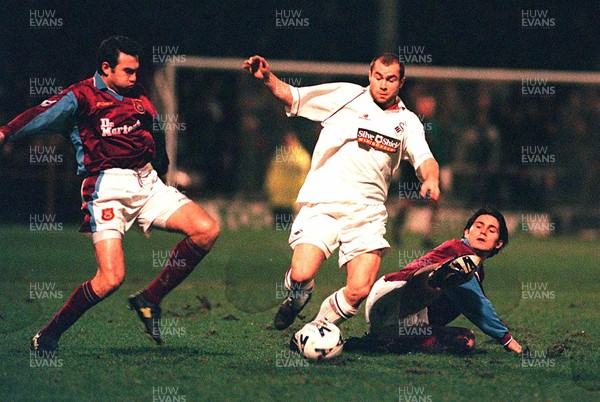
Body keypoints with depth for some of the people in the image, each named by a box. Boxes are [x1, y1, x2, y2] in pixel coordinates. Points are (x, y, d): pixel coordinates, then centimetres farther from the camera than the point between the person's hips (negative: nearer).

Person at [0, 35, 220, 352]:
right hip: (107, 188, -7)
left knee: (206, 230, -11)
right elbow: (43, 115, -19)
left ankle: (149, 301, 4)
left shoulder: (137, 96, 17)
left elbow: (155, 133, 33)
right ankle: (48, 336, 0)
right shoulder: (81, 96, -3)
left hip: (147, 183, 7)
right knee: (111, 278, -20)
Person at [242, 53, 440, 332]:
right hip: (322, 203, -2)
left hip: (368, 211, 2)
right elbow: (290, 97, 5)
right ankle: (296, 299, 17)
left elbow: (424, 159, 2)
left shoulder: (407, 121, 14)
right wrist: (267, 78, -15)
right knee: (301, 276, -21)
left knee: (359, 291, -15)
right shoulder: (346, 95, 6)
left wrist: (431, 179, -21)